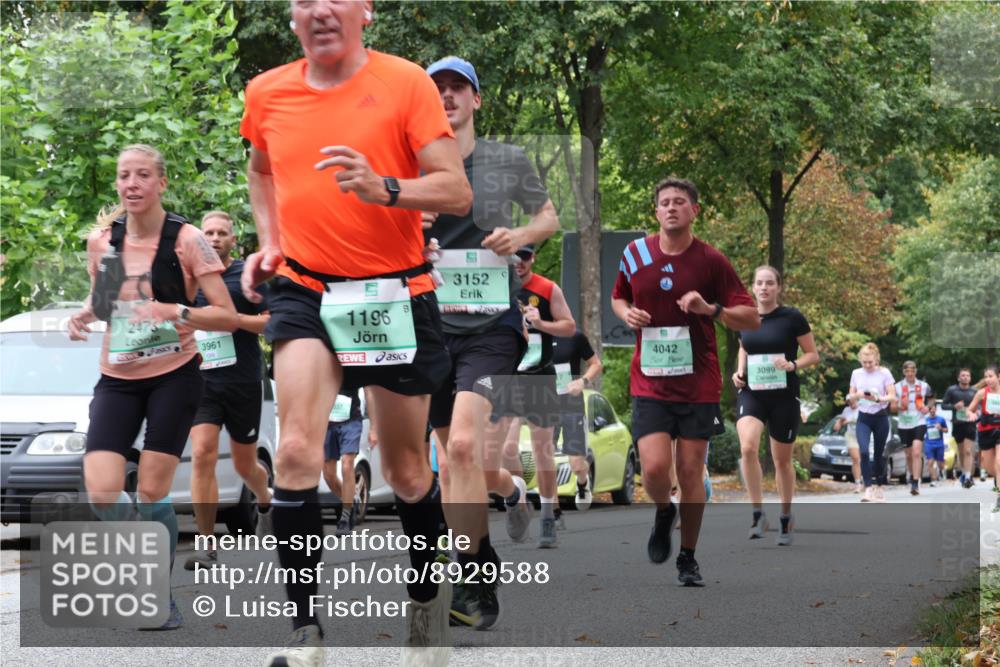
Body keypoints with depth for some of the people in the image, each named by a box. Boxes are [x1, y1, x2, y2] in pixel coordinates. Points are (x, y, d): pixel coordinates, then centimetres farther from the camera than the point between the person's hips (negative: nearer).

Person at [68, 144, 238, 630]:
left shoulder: (186, 240, -10)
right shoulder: (101, 241, 2)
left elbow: (227, 317, -10)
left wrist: (177, 312, -26)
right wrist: (83, 316, -2)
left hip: (173, 376, -3)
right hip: (117, 379, 3)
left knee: (151, 492, -6)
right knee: (101, 493, -12)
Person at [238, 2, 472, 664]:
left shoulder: (406, 82, -8)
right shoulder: (267, 93, 5)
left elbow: (456, 191, -13)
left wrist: (382, 188, -30)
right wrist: (269, 242, 10)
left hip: (395, 293, -2)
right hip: (305, 291, 2)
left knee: (407, 471, 10)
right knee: (297, 449, -18)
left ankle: (428, 597, 35)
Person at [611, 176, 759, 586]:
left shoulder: (711, 261, -4)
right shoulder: (635, 254, 3)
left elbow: (751, 318, -4)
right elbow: (618, 298, 22)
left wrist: (711, 309, -21)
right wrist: (627, 313, -1)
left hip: (699, 383, -1)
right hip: (649, 382, 1)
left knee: (691, 473, 2)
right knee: (654, 467, -14)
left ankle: (688, 559, 17)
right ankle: (664, 514, 21)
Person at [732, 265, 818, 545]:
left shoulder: (792, 317, -6)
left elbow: (813, 355, 0)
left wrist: (792, 364, -19)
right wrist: (739, 370, 4)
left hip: (784, 396, -2)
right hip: (751, 393, 2)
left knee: (782, 460, 9)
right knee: (748, 447, -24)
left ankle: (786, 520, 27)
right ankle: (758, 514, -15)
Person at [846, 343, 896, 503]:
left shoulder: (884, 373, -3)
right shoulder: (856, 374, 5)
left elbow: (892, 397, -6)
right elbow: (850, 397, 10)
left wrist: (878, 398, -24)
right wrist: (857, 395, -12)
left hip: (880, 417, -1)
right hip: (863, 418, 1)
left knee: (879, 454, 6)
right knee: (864, 452, -17)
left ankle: (879, 488, 22)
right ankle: (868, 489, -19)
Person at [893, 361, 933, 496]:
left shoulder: (923, 386, 3)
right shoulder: (898, 387, 3)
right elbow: (893, 407, 5)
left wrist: (927, 408, -5)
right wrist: (899, 406, -17)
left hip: (919, 423, -2)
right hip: (904, 425, 2)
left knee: (917, 453, -17)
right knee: (910, 455, 12)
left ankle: (915, 484, -22)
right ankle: (913, 477, 34)